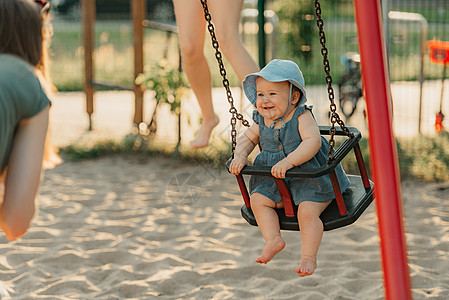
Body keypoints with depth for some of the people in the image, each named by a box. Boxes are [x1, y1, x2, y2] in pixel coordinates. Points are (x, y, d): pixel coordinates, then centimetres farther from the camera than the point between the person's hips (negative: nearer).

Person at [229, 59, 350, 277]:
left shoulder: (302, 117, -17)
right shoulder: (261, 122, 1)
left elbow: (313, 141, -30)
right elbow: (247, 138, 15)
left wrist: (289, 161, -39)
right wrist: (240, 156, -5)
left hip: (311, 178, -7)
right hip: (277, 181, 7)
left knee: (307, 211, -23)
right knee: (258, 199, -9)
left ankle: (308, 257, -14)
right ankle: (273, 240, -7)